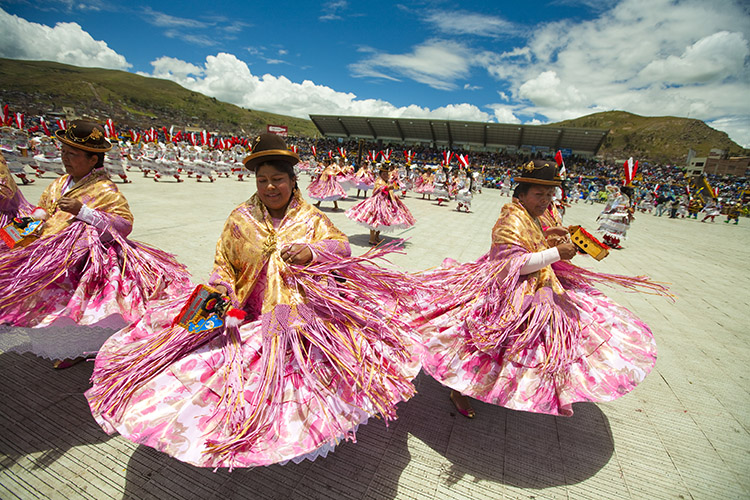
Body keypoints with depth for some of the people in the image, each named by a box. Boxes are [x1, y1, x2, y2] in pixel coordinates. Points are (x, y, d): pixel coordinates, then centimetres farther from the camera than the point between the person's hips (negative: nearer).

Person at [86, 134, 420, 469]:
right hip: (248, 313, 3)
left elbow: (340, 246, -5)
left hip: (303, 313, -2)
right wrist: (221, 290, -8)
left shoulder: (311, 218, 5)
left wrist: (311, 252, -25)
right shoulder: (241, 219, 9)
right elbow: (223, 263, 13)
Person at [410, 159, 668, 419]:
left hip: (536, 288, 11)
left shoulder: (529, 217, 8)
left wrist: (547, 235, 5)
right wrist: (556, 253, -26)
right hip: (511, 294, -11)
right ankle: (459, 389, 13)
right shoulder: (511, 221, -23)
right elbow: (516, 264, -28)